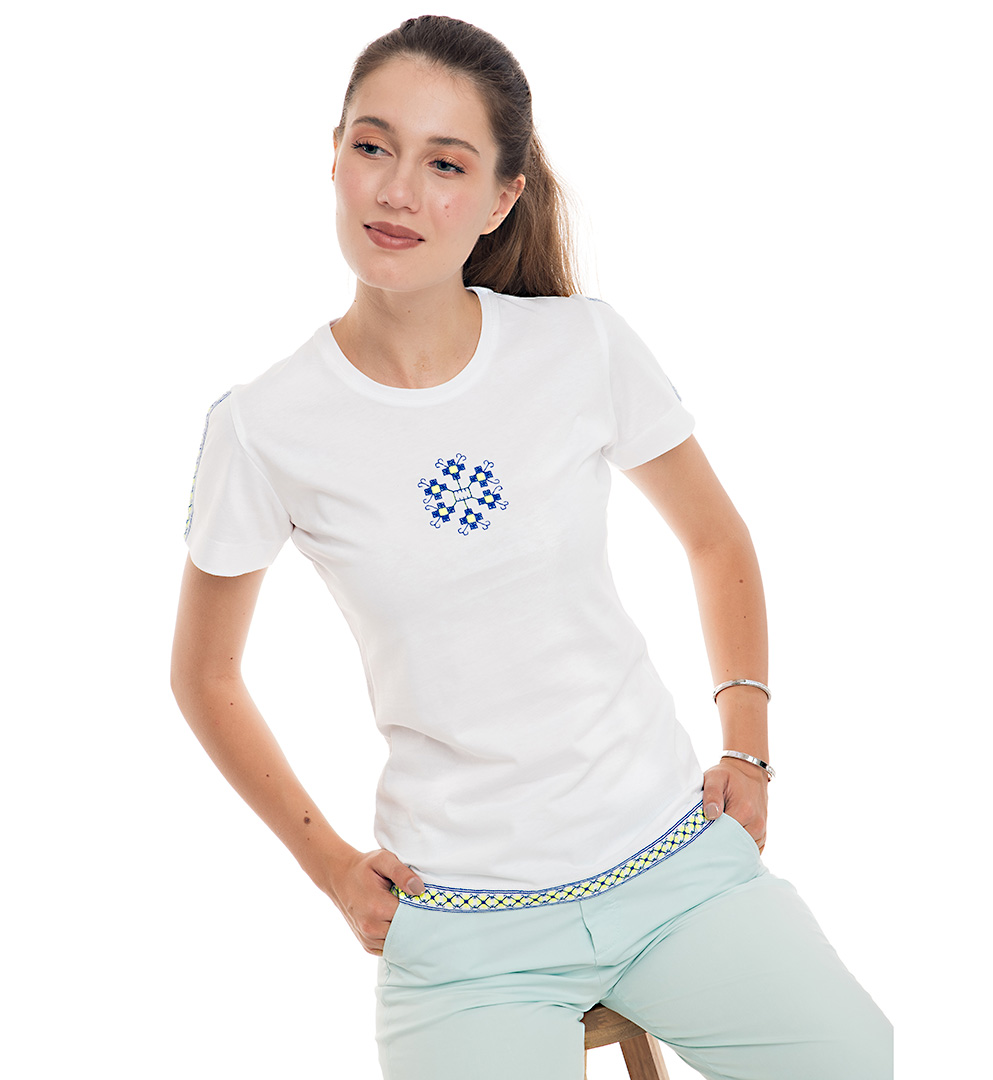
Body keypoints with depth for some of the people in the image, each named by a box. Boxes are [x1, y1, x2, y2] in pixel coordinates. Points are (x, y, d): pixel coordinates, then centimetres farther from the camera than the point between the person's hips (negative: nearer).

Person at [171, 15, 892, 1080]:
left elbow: (715, 539, 10)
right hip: (463, 919, -1)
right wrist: (331, 865, 3)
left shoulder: (583, 345, -5)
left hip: (673, 848, 2)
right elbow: (204, 674, 6)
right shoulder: (265, 427, -8)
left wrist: (747, 754, 4)